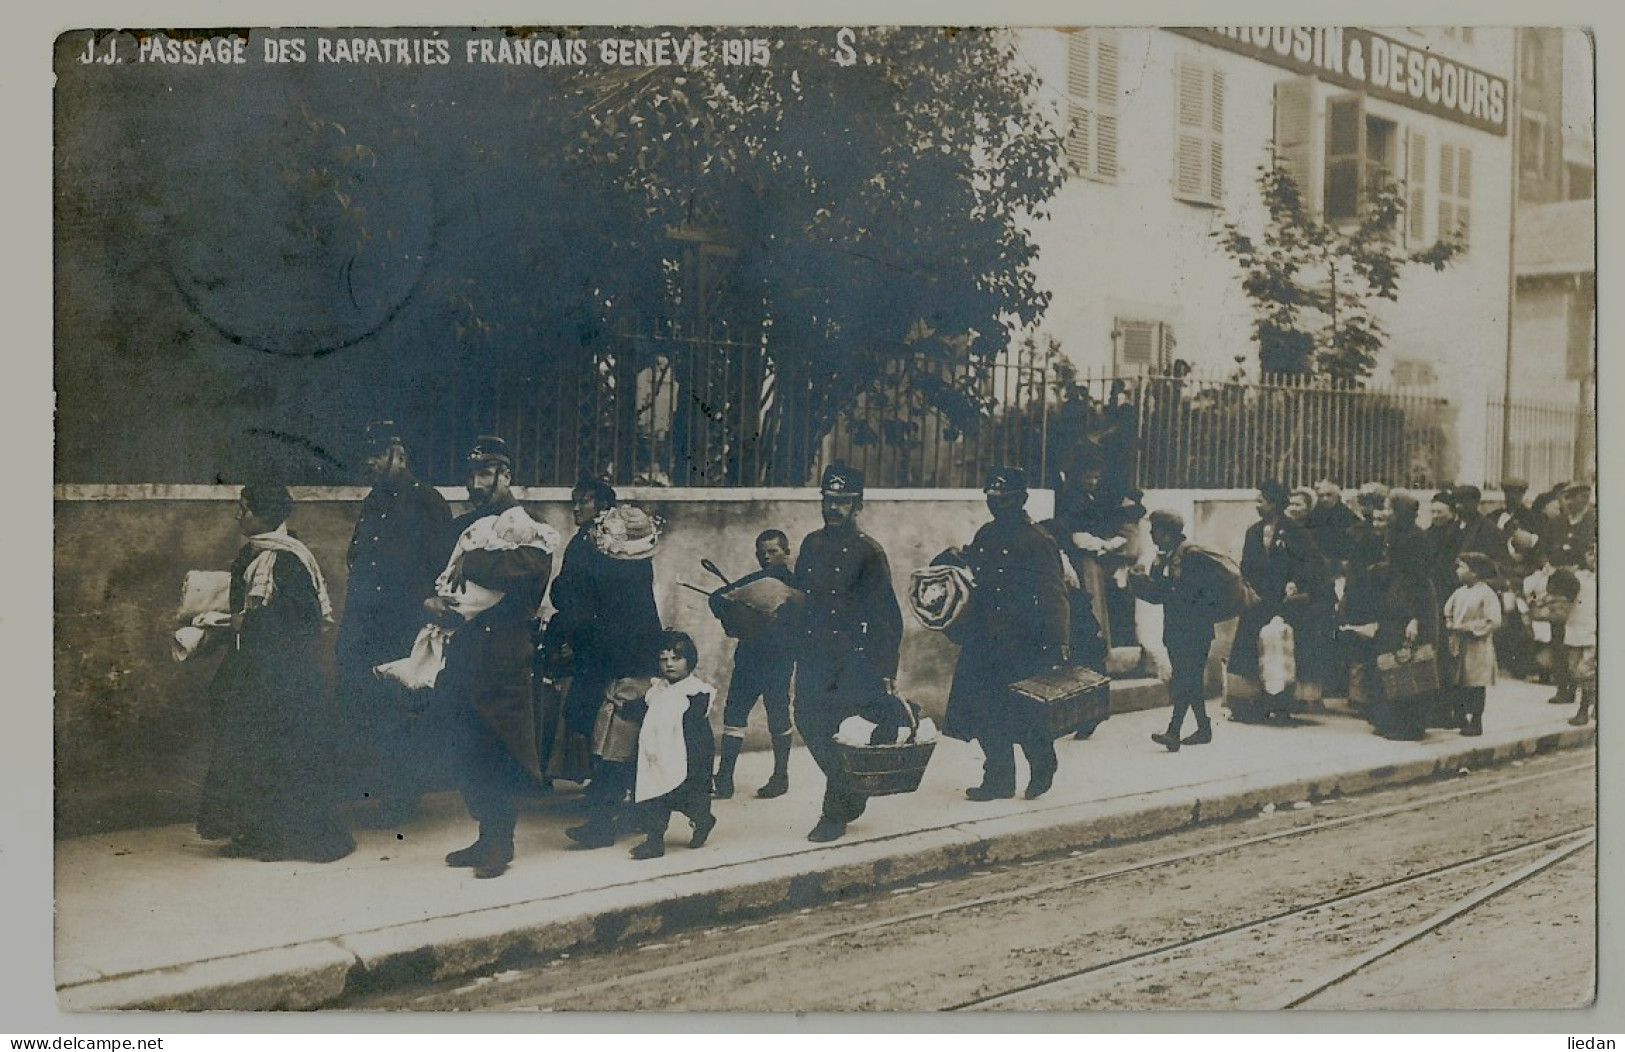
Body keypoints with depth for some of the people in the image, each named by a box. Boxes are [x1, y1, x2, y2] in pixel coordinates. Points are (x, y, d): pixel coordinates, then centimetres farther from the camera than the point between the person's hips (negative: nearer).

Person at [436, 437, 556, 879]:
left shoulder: (526, 526, -2)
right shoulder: (461, 526, 19)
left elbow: (532, 563, -23)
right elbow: (440, 573, 25)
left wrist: (470, 562, -16)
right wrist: (434, 599, 2)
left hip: (502, 655, -7)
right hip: (460, 651, 7)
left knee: (497, 750, -3)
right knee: (465, 749, 9)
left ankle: (500, 841, 7)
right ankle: (487, 833, 20)